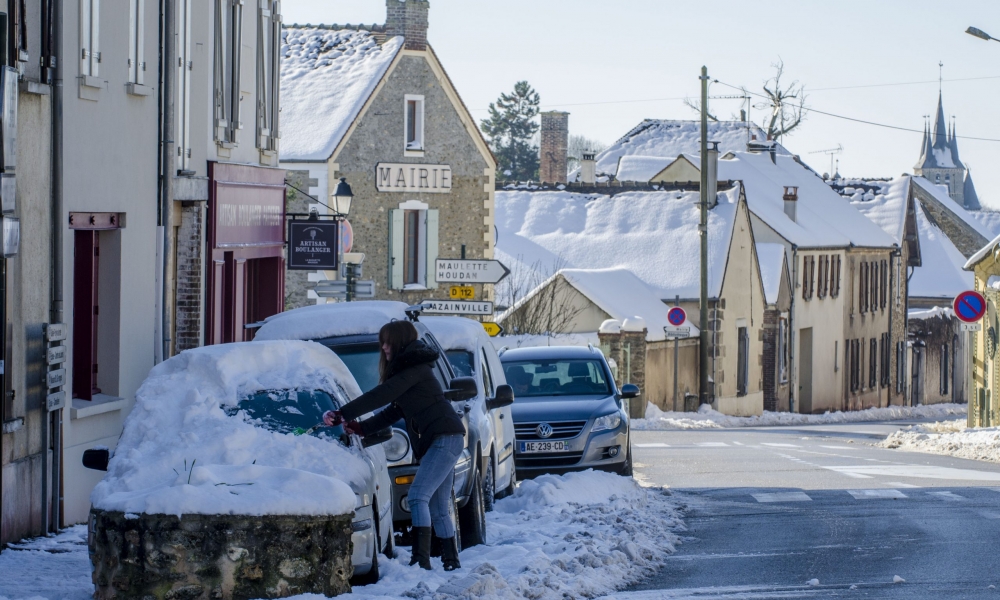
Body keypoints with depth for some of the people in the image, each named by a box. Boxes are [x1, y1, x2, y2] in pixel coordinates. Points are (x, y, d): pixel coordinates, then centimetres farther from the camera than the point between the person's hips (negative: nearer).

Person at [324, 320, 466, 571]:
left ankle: (421, 558, -26)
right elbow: (394, 411, 22)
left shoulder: (415, 369, -11)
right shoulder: (410, 368, 20)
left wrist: (341, 414, -17)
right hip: (439, 441, 10)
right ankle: (452, 561, 12)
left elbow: (379, 396, -18)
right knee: (439, 507, 10)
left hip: (445, 437, -10)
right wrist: (361, 428, 12)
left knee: (418, 495, -18)